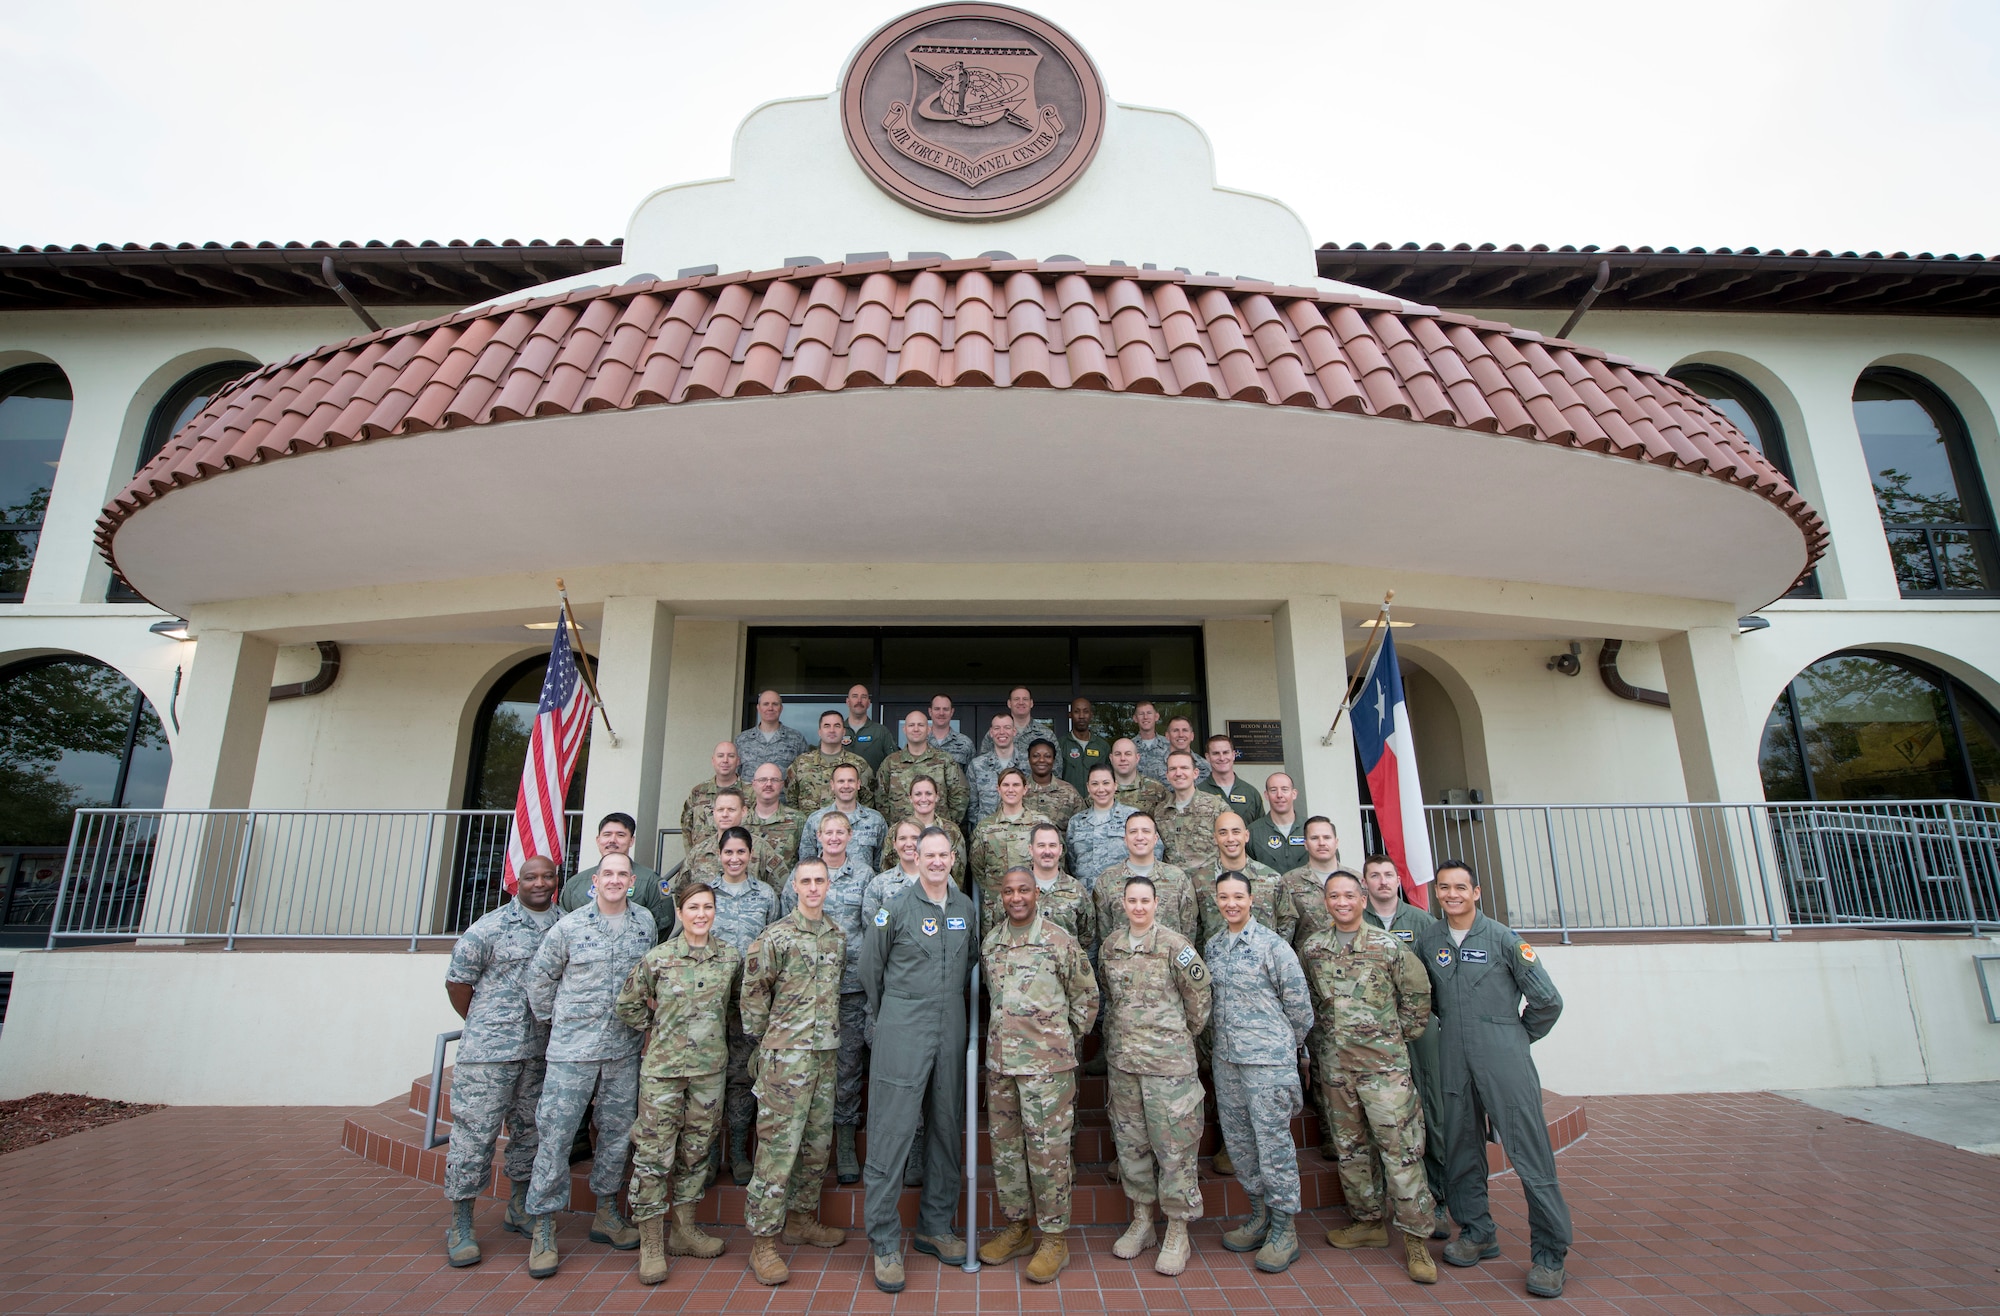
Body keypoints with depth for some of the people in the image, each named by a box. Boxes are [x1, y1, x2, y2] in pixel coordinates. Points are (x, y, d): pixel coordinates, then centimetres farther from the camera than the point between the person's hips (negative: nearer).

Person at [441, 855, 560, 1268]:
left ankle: (519, 1209, 29)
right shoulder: (490, 927, -7)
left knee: (530, 1129, 14)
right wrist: (482, 1026, 6)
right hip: (490, 1049, -4)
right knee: (475, 1130, 1)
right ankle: (460, 1225, 15)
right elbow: (457, 980, 0)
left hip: (543, 1050, 4)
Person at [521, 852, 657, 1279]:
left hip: (625, 1048, 3)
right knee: (555, 1134, -1)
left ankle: (606, 1215, 27)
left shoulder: (644, 921, 3)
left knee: (617, 1132, 12)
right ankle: (542, 1230, 12)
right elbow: (539, 976, 5)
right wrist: (550, 1020, 7)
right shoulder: (569, 926, -7)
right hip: (573, 1047, -3)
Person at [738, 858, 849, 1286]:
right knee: (778, 1144, -4)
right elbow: (753, 991, -4)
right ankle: (763, 1240, 5)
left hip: (826, 1053, 6)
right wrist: (765, 1037, 2)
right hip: (786, 1054, -6)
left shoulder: (838, 937, 9)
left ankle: (803, 1219, 30)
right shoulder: (776, 937, -9)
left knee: (818, 1142, 14)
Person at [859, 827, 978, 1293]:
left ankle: (935, 1227, 27)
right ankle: (885, 1242, 8)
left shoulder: (966, 908, 7)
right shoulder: (896, 910, -6)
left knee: (946, 1129, 12)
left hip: (951, 1032, 5)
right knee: (891, 1134, -3)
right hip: (903, 1033, -5)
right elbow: (870, 969, 3)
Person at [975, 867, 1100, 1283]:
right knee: (1005, 1146, 13)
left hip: (1047, 1063, -5)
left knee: (1048, 1147, 0)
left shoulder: (1060, 941, -8)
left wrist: (1065, 1039, 5)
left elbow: (1086, 995, 1)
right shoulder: (990, 943, 7)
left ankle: (1053, 1237, 14)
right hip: (999, 1061, 6)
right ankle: (1018, 1226, 29)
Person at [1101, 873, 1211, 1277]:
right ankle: (1141, 1221, 28)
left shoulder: (1174, 945, -10)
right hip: (1123, 1060, 5)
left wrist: (1183, 1035, 6)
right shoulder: (1109, 947, 5)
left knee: (1174, 1144, 1)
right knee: (1129, 1142, 13)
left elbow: (1198, 994, -2)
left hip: (1169, 1059, -5)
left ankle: (1178, 1232, 14)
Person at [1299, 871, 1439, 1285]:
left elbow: (1417, 993, 6)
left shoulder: (1388, 946, -4)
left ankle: (1415, 1238, 6)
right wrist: (1316, 1045, 12)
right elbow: (1304, 1000, 15)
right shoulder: (1310, 949, 4)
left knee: (1400, 1146, -4)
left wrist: (1403, 1034, 5)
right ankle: (1368, 1223, 26)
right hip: (1335, 1064, 4)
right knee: (1350, 1146, 12)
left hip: (1384, 1062, -3)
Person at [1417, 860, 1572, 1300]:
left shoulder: (1503, 939, -4)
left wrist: (1519, 1037, 7)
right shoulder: (1428, 940, 7)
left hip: (1504, 1061, -4)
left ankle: (1549, 1251, 8)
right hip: (1453, 1061, 4)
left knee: (1529, 1155, -3)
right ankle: (1478, 1233, 25)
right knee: (1461, 1151, 10)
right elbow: (1422, 993, 22)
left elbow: (1547, 1000, -1)